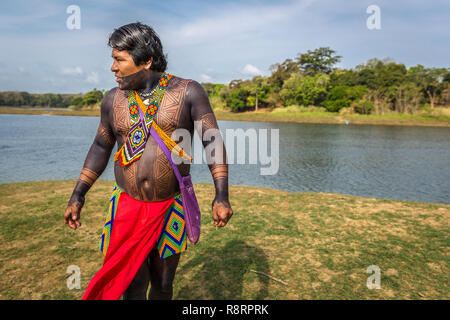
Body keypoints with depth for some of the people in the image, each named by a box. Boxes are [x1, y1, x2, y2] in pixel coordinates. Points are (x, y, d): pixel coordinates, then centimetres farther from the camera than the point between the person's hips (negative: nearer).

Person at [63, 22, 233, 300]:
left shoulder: (188, 92, -6)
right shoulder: (113, 99, 4)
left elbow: (213, 142, -8)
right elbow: (101, 147, 13)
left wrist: (222, 196, -15)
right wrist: (77, 196, 12)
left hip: (171, 208, -2)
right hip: (127, 207, 2)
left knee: (162, 285, 14)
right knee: (133, 287, 8)